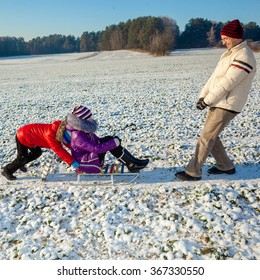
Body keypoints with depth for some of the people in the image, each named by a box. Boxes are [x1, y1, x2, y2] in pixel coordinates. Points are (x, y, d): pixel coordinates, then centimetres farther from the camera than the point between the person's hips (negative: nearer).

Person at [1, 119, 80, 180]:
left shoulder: (60, 129, -11)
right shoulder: (50, 134, -37)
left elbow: (69, 144, -1)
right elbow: (58, 149, -41)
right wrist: (71, 161, -42)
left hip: (29, 136, 9)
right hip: (22, 137, -9)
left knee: (37, 153, 16)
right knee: (23, 158, -2)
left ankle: (19, 164, 35)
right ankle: (7, 171, 20)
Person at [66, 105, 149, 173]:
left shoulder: (84, 130, 3)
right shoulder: (77, 136, -28)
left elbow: (96, 140, 17)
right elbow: (96, 148, -32)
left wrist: (113, 140, 4)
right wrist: (113, 143, -25)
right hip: (85, 163, -10)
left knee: (109, 139, -5)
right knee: (111, 142, -22)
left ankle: (133, 161, -8)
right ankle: (132, 164, -14)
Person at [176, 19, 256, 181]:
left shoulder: (244, 57, -16)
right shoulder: (229, 53, 15)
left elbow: (226, 83, -22)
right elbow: (215, 77, 13)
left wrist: (207, 101, -18)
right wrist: (203, 95, 4)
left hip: (227, 106, -9)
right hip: (217, 103, 9)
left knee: (206, 138, -7)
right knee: (211, 137, 15)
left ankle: (193, 172, 2)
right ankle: (225, 166, 29)